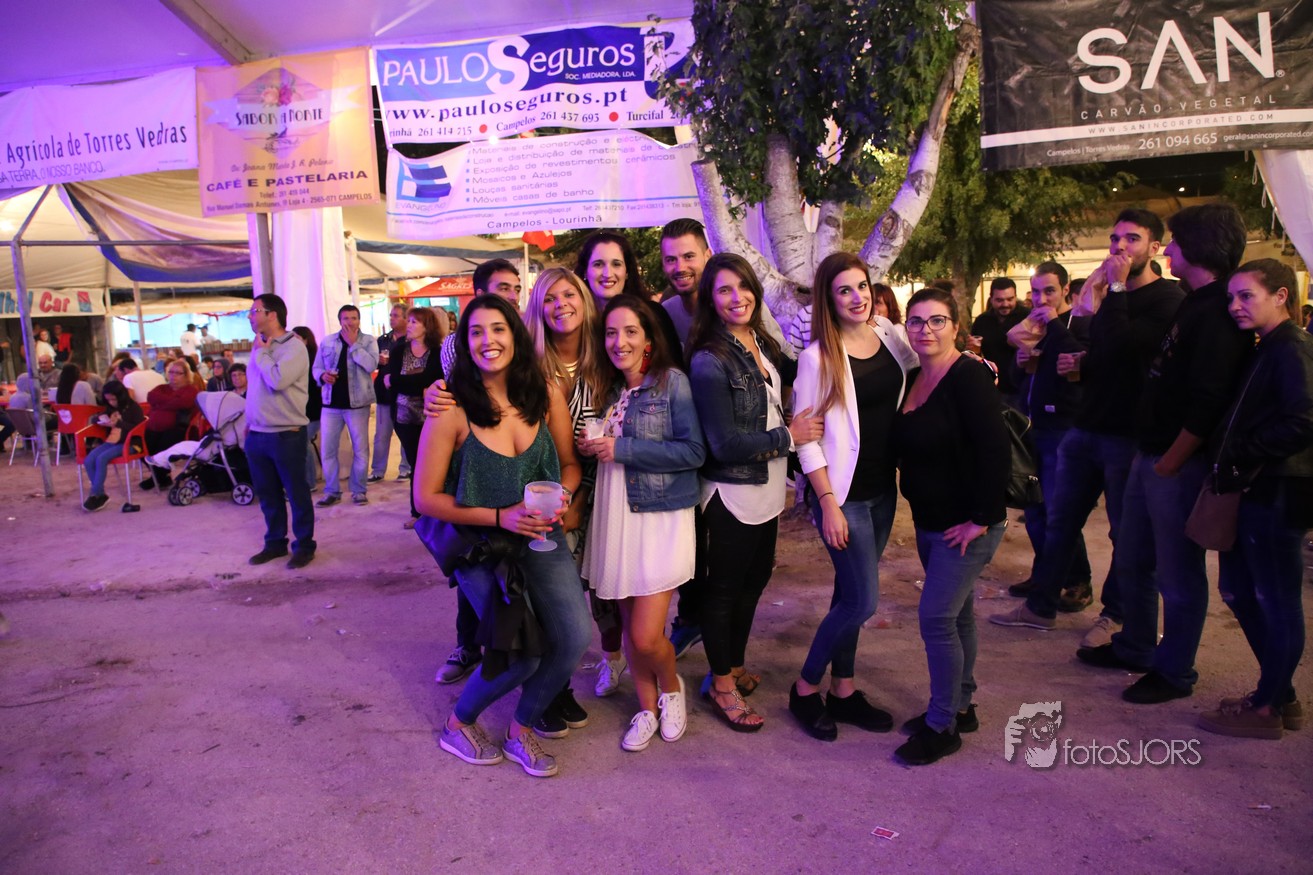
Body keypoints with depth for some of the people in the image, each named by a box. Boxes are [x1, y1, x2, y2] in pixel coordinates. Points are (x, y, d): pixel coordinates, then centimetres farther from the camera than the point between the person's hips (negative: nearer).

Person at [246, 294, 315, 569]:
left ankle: (304, 545, 15)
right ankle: (274, 542, 28)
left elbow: (277, 380, -26)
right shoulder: (259, 347, 11)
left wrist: (261, 353, -12)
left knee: (296, 493, 3)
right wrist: (249, 422, 17)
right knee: (267, 494, 15)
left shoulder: (293, 347, -12)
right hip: (256, 434, 8)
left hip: (286, 434, -7)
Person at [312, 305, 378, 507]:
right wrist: (323, 376, -12)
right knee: (327, 450, 4)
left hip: (357, 403, -3)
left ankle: (359, 491, 17)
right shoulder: (327, 342, 8)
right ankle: (331, 491, 17)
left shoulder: (368, 341, 0)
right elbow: (316, 368, 10)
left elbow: (371, 365, -17)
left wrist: (353, 343, -14)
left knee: (360, 449, 5)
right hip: (331, 402, 3)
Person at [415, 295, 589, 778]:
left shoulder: (546, 395, -4)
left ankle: (521, 729, 17)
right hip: (480, 544, -3)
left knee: (574, 637, -12)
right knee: (523, 655, -10)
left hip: (541, 538, 4)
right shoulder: (451, 409, -13)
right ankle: (459, 722, 23)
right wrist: (500, 516, -18)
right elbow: (427, 498, -9)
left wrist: (561, 498, -14)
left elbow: (569, 462, 8)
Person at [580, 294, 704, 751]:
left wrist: (622, 449, -16)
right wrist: (592, 448, -3)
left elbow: (694, 451, -14)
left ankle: (670, 687, 24)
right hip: (614, 516, 5)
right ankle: (647, 707, 31)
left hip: (661, 517, -5)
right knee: (630, 626, 11)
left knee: (646, 637, -7)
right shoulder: (608, 389, 11)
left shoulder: (673, 382, -6)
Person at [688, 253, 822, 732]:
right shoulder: (709, 361, -18)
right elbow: (724, 443, -21)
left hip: (767, 490, 8)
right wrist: (788, 436, -15)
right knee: (724, 588, 7)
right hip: (732, 492, -8)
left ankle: (734, 667, 37)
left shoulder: (764, 346, 5)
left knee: (754, 579, 19)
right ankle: (722, 684, 23)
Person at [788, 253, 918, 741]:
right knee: (862, 601, -5)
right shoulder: (818, 357, -13)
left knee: (850, 594, 15)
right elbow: (806, 436, -12)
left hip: (882, 489, 6)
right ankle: (805, 688, 15)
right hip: (843, 493, -5)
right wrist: (828, 504, -15)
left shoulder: (891, 335, 3)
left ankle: (843, 691, 28)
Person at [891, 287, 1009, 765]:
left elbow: (995, 451, -24)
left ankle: (941, 726, 9)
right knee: (956, 613, 18)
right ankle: (960, 707, 33)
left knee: (935, 616, -7)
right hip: (930, 522, 8)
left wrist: (981, 518, -21)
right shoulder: (913, 378, 7)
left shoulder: (968, 376, -18)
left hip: (967, 525, -8)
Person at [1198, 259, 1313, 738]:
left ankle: (1268, 708, 14)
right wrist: (1228, 457, 4)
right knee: (1239, 591, 15)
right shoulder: (1268, 349, 16)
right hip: (1254, 492, 10)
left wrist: (1240, 455, -16)